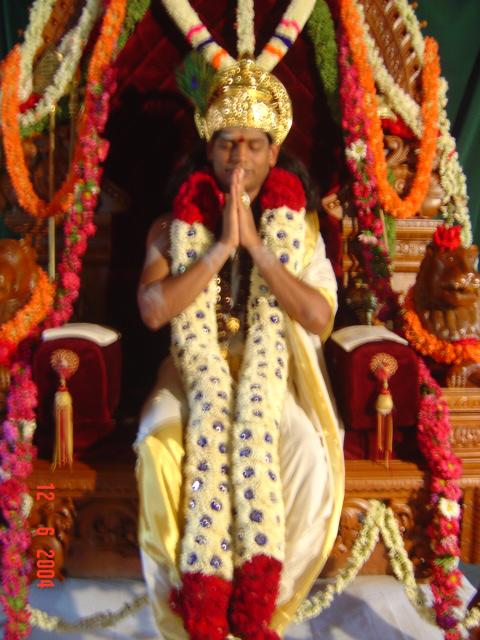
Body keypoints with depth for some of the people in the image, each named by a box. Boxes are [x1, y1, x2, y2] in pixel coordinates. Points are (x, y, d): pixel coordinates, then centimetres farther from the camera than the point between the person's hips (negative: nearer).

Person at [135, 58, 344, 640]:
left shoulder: (298, 226, 7)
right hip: (198, 371, 0)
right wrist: (220, 247, -16)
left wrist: (256, 245, -14)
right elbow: (152, 310, -9)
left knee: (307, 452, -31)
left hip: (271, 373, 1)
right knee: (160, 445, -32)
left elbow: (319, 317, -8)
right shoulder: (175, 225, 7)